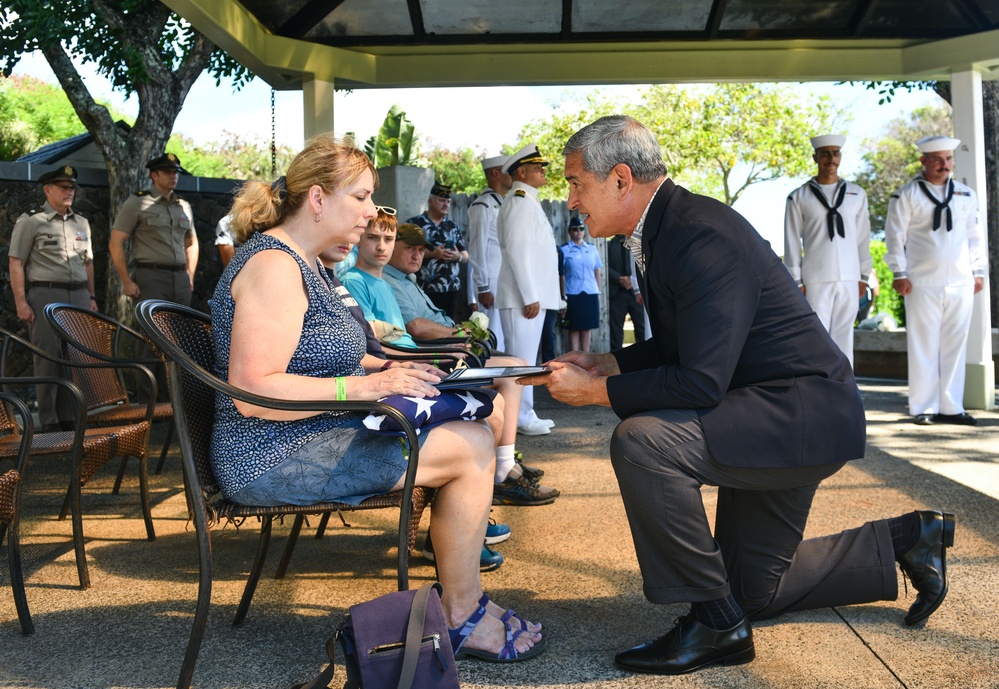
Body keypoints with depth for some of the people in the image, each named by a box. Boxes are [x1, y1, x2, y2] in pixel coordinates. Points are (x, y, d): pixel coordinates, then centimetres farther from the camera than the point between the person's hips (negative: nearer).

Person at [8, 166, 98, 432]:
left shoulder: (81, 223, 17)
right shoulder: (30, 222, 0)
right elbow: (16, 263, -4)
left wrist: (91, 297, 14)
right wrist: (21, 302, -11)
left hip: (78, 295, 5)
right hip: (44, 295, -5)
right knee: (48, 357, -6)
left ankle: (69, 417, 12)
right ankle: (48, 421, 0)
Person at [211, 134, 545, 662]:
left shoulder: (301, 261, 15)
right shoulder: (274, 265, -18)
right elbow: (253, 392, -25)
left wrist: (385, 369, 9)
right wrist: (363, 386, -26)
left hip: (306, 436, 11)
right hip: (275, 456, -11)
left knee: (469, 432, 8)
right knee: (471, 446, -14)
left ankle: (459, 596, 13)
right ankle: (462, 619, 1)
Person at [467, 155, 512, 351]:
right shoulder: (483, 205, -8)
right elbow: (477, 250, -12)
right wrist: (483, 289, -15)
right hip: (491, 283, -8)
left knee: (505, 340, 9)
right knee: (493, 342, -7)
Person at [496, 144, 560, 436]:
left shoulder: (528, 201, 21)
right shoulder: (520, 201, -10)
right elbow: (517, 250, -18)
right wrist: (530, 297, -20)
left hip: (534, 294, 10)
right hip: (524, 295, -10)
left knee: (526, 357, 13)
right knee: (521, 357, -7)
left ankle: (525, 414, 20)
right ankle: (521, 418, -3)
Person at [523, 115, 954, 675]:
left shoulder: (703, 235, -26)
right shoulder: (667, 228, 5)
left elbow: (701, 381, -30)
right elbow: (677, 347, 16)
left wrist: (597, 391, -21)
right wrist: (609, 364, 2)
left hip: (804, 414, -10)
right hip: (779, 419, 10)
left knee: (641, 440, -31)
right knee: (756, 590, 19)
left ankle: (715, 621, -15)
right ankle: (905, 539, 31)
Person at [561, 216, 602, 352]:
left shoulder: (592, 249, 12)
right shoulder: (564, 249, 1)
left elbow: (597, 271, 14)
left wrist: (598, 292, 9)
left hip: (590, 293, 3)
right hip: (572, 294, -3)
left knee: (586, 328, 7)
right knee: (574, 328, -1)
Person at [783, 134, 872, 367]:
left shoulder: (857, 194, 10)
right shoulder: (798, 197, 2)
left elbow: (863, 238, 11)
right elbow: (792, 242, 1)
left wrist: (864, 276, 8)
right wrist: (796, 281, -4)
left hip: (849, 279, 3)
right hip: (816, 280, -2)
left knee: (844, 337, 5)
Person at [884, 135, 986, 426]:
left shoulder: (966, 194, 15)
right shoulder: (906, 196, 2)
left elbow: (975, 235, 18)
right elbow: (895, 236, 0)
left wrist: (979, 271, 11)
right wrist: (900, 274, -6)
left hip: (961, 283, 4)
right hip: (923, 284, -4)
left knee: (955, 346, 5)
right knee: (923, 347, -2)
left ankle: (951, 407, 12)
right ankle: (924, 409, 5)